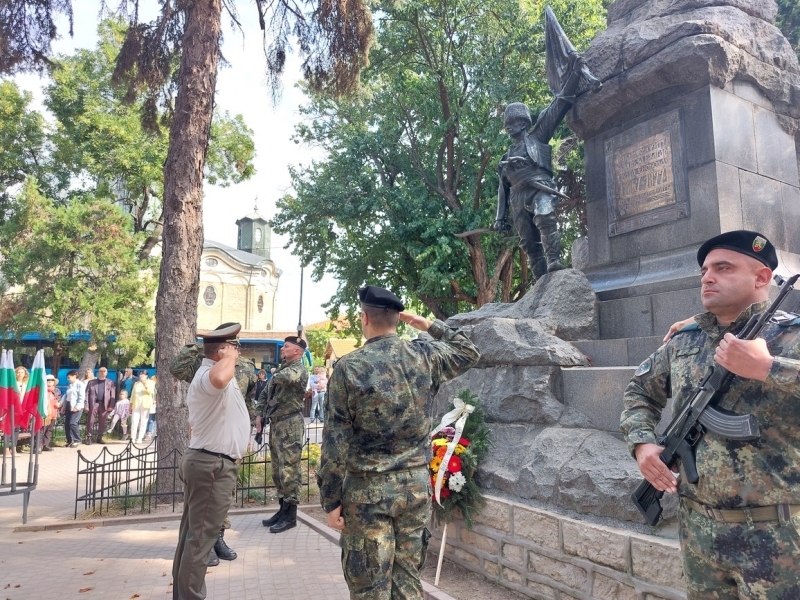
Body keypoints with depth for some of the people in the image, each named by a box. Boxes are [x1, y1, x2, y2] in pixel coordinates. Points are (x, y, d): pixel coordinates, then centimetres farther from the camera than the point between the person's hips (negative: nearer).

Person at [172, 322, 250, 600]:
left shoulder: (208, 376, 16)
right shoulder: (208, 374, -19)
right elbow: (220, 379, -47)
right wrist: (231, 356, -28)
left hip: (206, 462, 11)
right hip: (213, 465, -11)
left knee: (194, 533, 18)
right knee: (201, 535, -3)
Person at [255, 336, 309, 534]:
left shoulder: (299, 370, -9)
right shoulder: (281, 369, 18)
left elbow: (286, 378, -33)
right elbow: (265, 394, 22)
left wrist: (274, 376, -11)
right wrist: (259, 415, 9)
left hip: (290, 425, -9)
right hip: (275, 424, 9)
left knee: (289, 470, -5)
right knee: (277, 471, 14)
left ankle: (290, 515, 3)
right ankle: (283, 509, 24)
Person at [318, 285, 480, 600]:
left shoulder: (348, 367, -12)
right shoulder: (425, 356, -3)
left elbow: (336, 442, -10)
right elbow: (469, 352, 18)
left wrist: (331, 500, -3)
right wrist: (430, 326, 16)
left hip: (368, 488, -3)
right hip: (417, 483, 4)